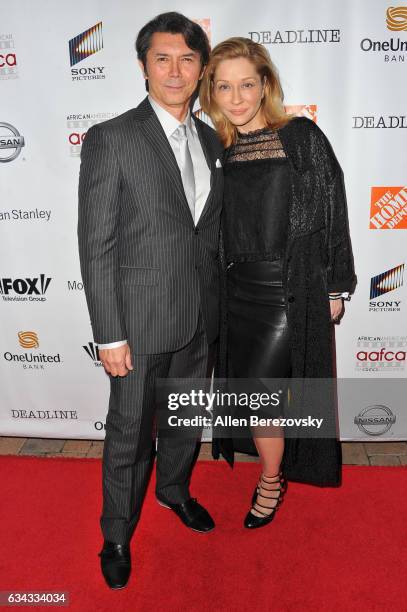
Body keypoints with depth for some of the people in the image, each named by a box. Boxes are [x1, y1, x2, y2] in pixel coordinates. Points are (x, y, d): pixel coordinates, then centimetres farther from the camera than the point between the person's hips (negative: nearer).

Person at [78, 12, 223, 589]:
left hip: (201, 317, 6)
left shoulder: (210, 140, 7)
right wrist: (110, 335, -14)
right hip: (141, 319, -5)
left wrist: (214, 305, 11)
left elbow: (212, 231, 12)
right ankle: (117, 535, 34)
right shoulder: (110, 138, -11)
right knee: (129, 436, 10)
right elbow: (96, 246, -13)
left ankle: (174, 489, 50)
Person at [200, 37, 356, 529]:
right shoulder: (218, 150, 6)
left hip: (292, 290, -4)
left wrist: (336, 286, -5)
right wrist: (218, 285, 11)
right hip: (238, 290, 5)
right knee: (268, 390, 17)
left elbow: (332, 212, -5)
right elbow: (214, 227, 11)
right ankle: (277, 464, 43)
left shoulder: (302, 137, -7)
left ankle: (271, 481, 23)